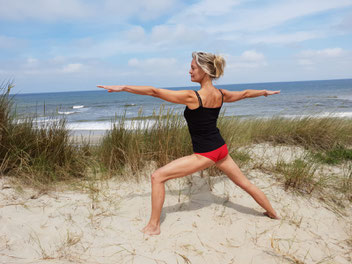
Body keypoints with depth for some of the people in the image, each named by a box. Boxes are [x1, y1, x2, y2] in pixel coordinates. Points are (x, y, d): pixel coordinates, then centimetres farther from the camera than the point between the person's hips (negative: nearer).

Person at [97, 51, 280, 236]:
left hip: (204, 154, -8)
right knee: (244, 183, 26)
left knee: (157, 177, -3)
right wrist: (265, 92, 39)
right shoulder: (221, 95, 0)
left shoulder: (192, 97, -20)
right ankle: (272, 213, 46)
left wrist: (123, 88, -16)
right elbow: (245, 93, 19)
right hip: (221, 149, 8)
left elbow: (154, 92, -20)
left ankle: (153, 226, 6)